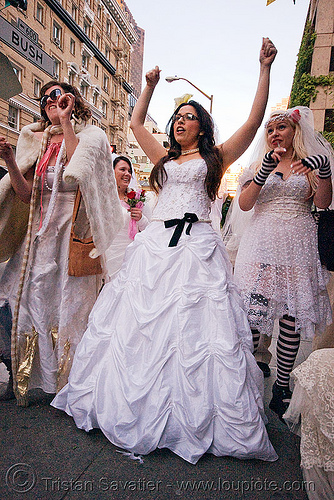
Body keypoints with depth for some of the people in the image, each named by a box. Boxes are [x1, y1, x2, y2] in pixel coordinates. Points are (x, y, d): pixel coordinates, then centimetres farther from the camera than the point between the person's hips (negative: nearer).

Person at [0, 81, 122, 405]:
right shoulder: (37, 142, 18)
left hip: (74, 234, -5)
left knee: (70, 308, -1)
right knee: (32, 302, 8)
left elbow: (77, 170, -19)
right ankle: (29, 380, 27)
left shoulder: (91, 136, 4)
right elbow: (26, 195, 9)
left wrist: (66, 121, -11)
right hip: (40, 235, 6)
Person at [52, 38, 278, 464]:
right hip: (155, 245, 4)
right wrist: (150, 86, 27)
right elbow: (135, 123, 29)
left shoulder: (214, 159, 11)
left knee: (195, 329, -7)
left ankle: (196, 419, 9)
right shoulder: (164, 158, 22)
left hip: (196, 247, -4)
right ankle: (138, 410, 20)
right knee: (136, 326, 3)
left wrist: (265, 68, 5)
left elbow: (255, 120, 5)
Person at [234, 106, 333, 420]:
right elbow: (244, 204, -1)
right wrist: (265, 170, -12)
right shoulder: (261, 166, 16)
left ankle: (282, 386, 14)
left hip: (297, 244, 0)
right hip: (262, 243, 1)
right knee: (250, 313, -6)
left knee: (291, 316, 0)